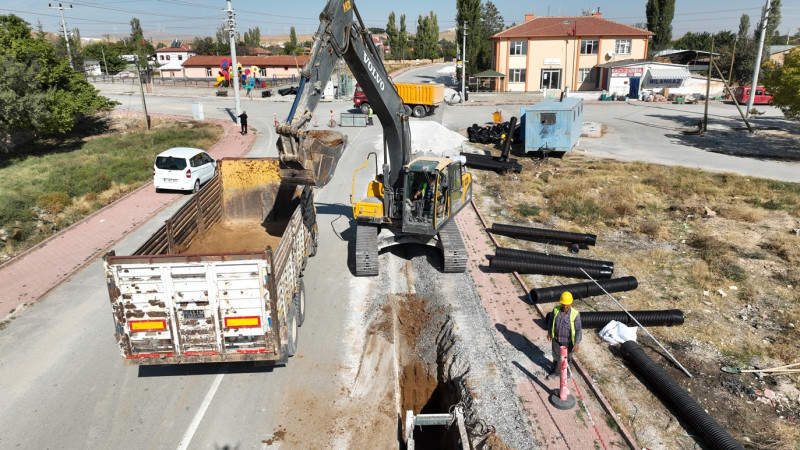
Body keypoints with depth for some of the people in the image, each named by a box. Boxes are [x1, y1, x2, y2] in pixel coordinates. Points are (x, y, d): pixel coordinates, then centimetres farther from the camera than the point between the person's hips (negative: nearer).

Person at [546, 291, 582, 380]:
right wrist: (549, 332, 14)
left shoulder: (575, 314, -24)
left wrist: (576, 343, -23)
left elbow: (579, 330, -19)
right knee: (556, 356, 19)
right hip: (556, 339, 3)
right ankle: (556, 372, 41)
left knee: (567, 357, 18)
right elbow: (551, 321, 6)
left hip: (567, 341, -3)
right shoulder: (556, 310, -13)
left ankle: (567, 373, 42)